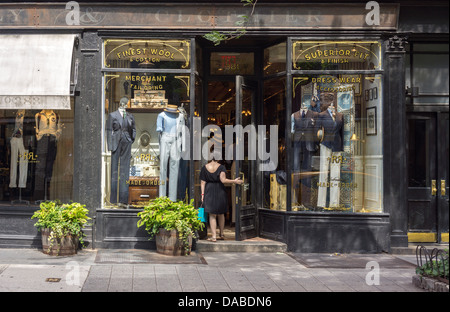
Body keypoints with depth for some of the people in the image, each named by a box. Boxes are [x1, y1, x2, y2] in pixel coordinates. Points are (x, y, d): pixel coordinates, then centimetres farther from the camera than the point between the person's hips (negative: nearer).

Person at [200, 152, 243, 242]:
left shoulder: (205, 168, 1)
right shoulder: (221, 167, -4)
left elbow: (203, 182, 0)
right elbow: (223, 180, -16)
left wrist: (202, 194, 1)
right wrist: (234, 181, -9)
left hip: (209, 192, 0)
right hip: (220, 191, 0)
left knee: (212, 215, 2)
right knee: (221, 214, 17)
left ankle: (213, 236, -3)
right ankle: (221, 234, 26)